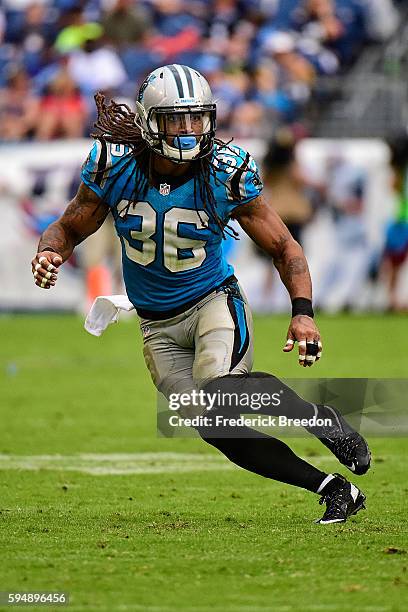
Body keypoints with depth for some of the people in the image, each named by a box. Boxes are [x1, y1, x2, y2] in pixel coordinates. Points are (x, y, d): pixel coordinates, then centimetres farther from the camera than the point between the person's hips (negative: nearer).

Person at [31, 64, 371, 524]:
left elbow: (284, 248, -8)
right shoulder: (114, 167, -13)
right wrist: (49, 253, -23)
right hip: (158, 326, 3)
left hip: (213, 301, -3)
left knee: (218, 389, -33)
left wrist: (303, 310, -24)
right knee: (217, 429, -8)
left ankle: (321, 419, -10)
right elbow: (69, 230, 2)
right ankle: (333, 489, 1)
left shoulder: (225, 175, -17)